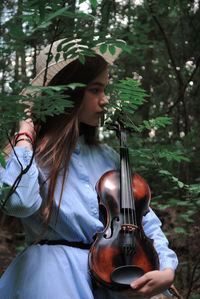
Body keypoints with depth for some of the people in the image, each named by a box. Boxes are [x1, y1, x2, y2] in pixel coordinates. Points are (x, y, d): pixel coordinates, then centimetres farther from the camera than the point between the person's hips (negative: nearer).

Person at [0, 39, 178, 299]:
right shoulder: (31, 155, -4)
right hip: (56, 277, -4)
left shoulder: (107, 157, 10)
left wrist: (167, 270, -5)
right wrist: (25, 134, -14)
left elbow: (146, 220, 12)